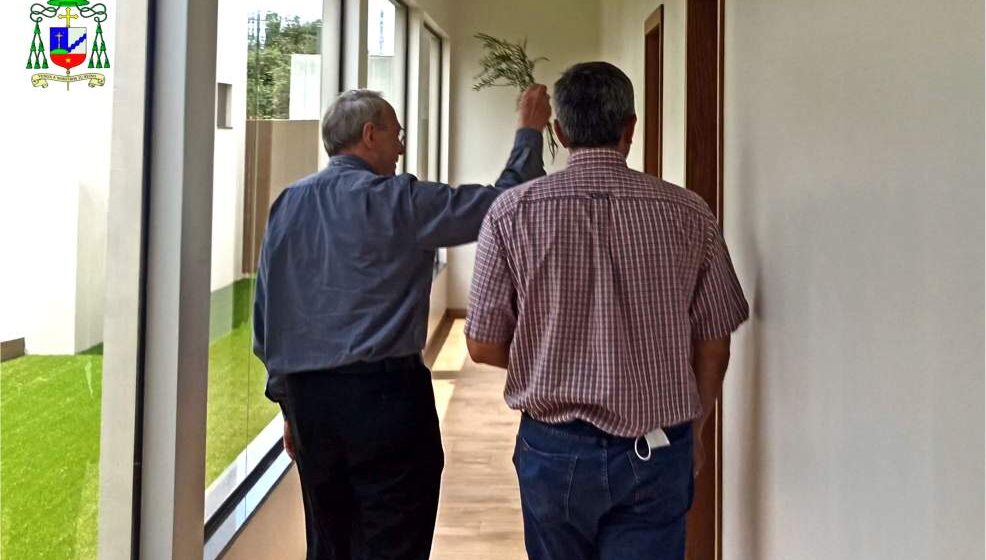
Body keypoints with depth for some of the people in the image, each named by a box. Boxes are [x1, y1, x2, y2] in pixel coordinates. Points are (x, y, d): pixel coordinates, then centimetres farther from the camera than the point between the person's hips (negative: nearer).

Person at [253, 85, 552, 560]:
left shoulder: (287, 205, 9)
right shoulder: (397, 201, -9)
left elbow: (265, 315, 12)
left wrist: (288, 403, 19)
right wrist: (529, 131, 7)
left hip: (307, 396, 7)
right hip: (384, 393, -6)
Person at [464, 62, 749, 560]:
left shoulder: (512, 211, -8)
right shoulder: (689, 215, -6)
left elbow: (483, 347, -5)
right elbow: (713, 348, 0)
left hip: (552, 447, 1)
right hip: (655, 455, 0)